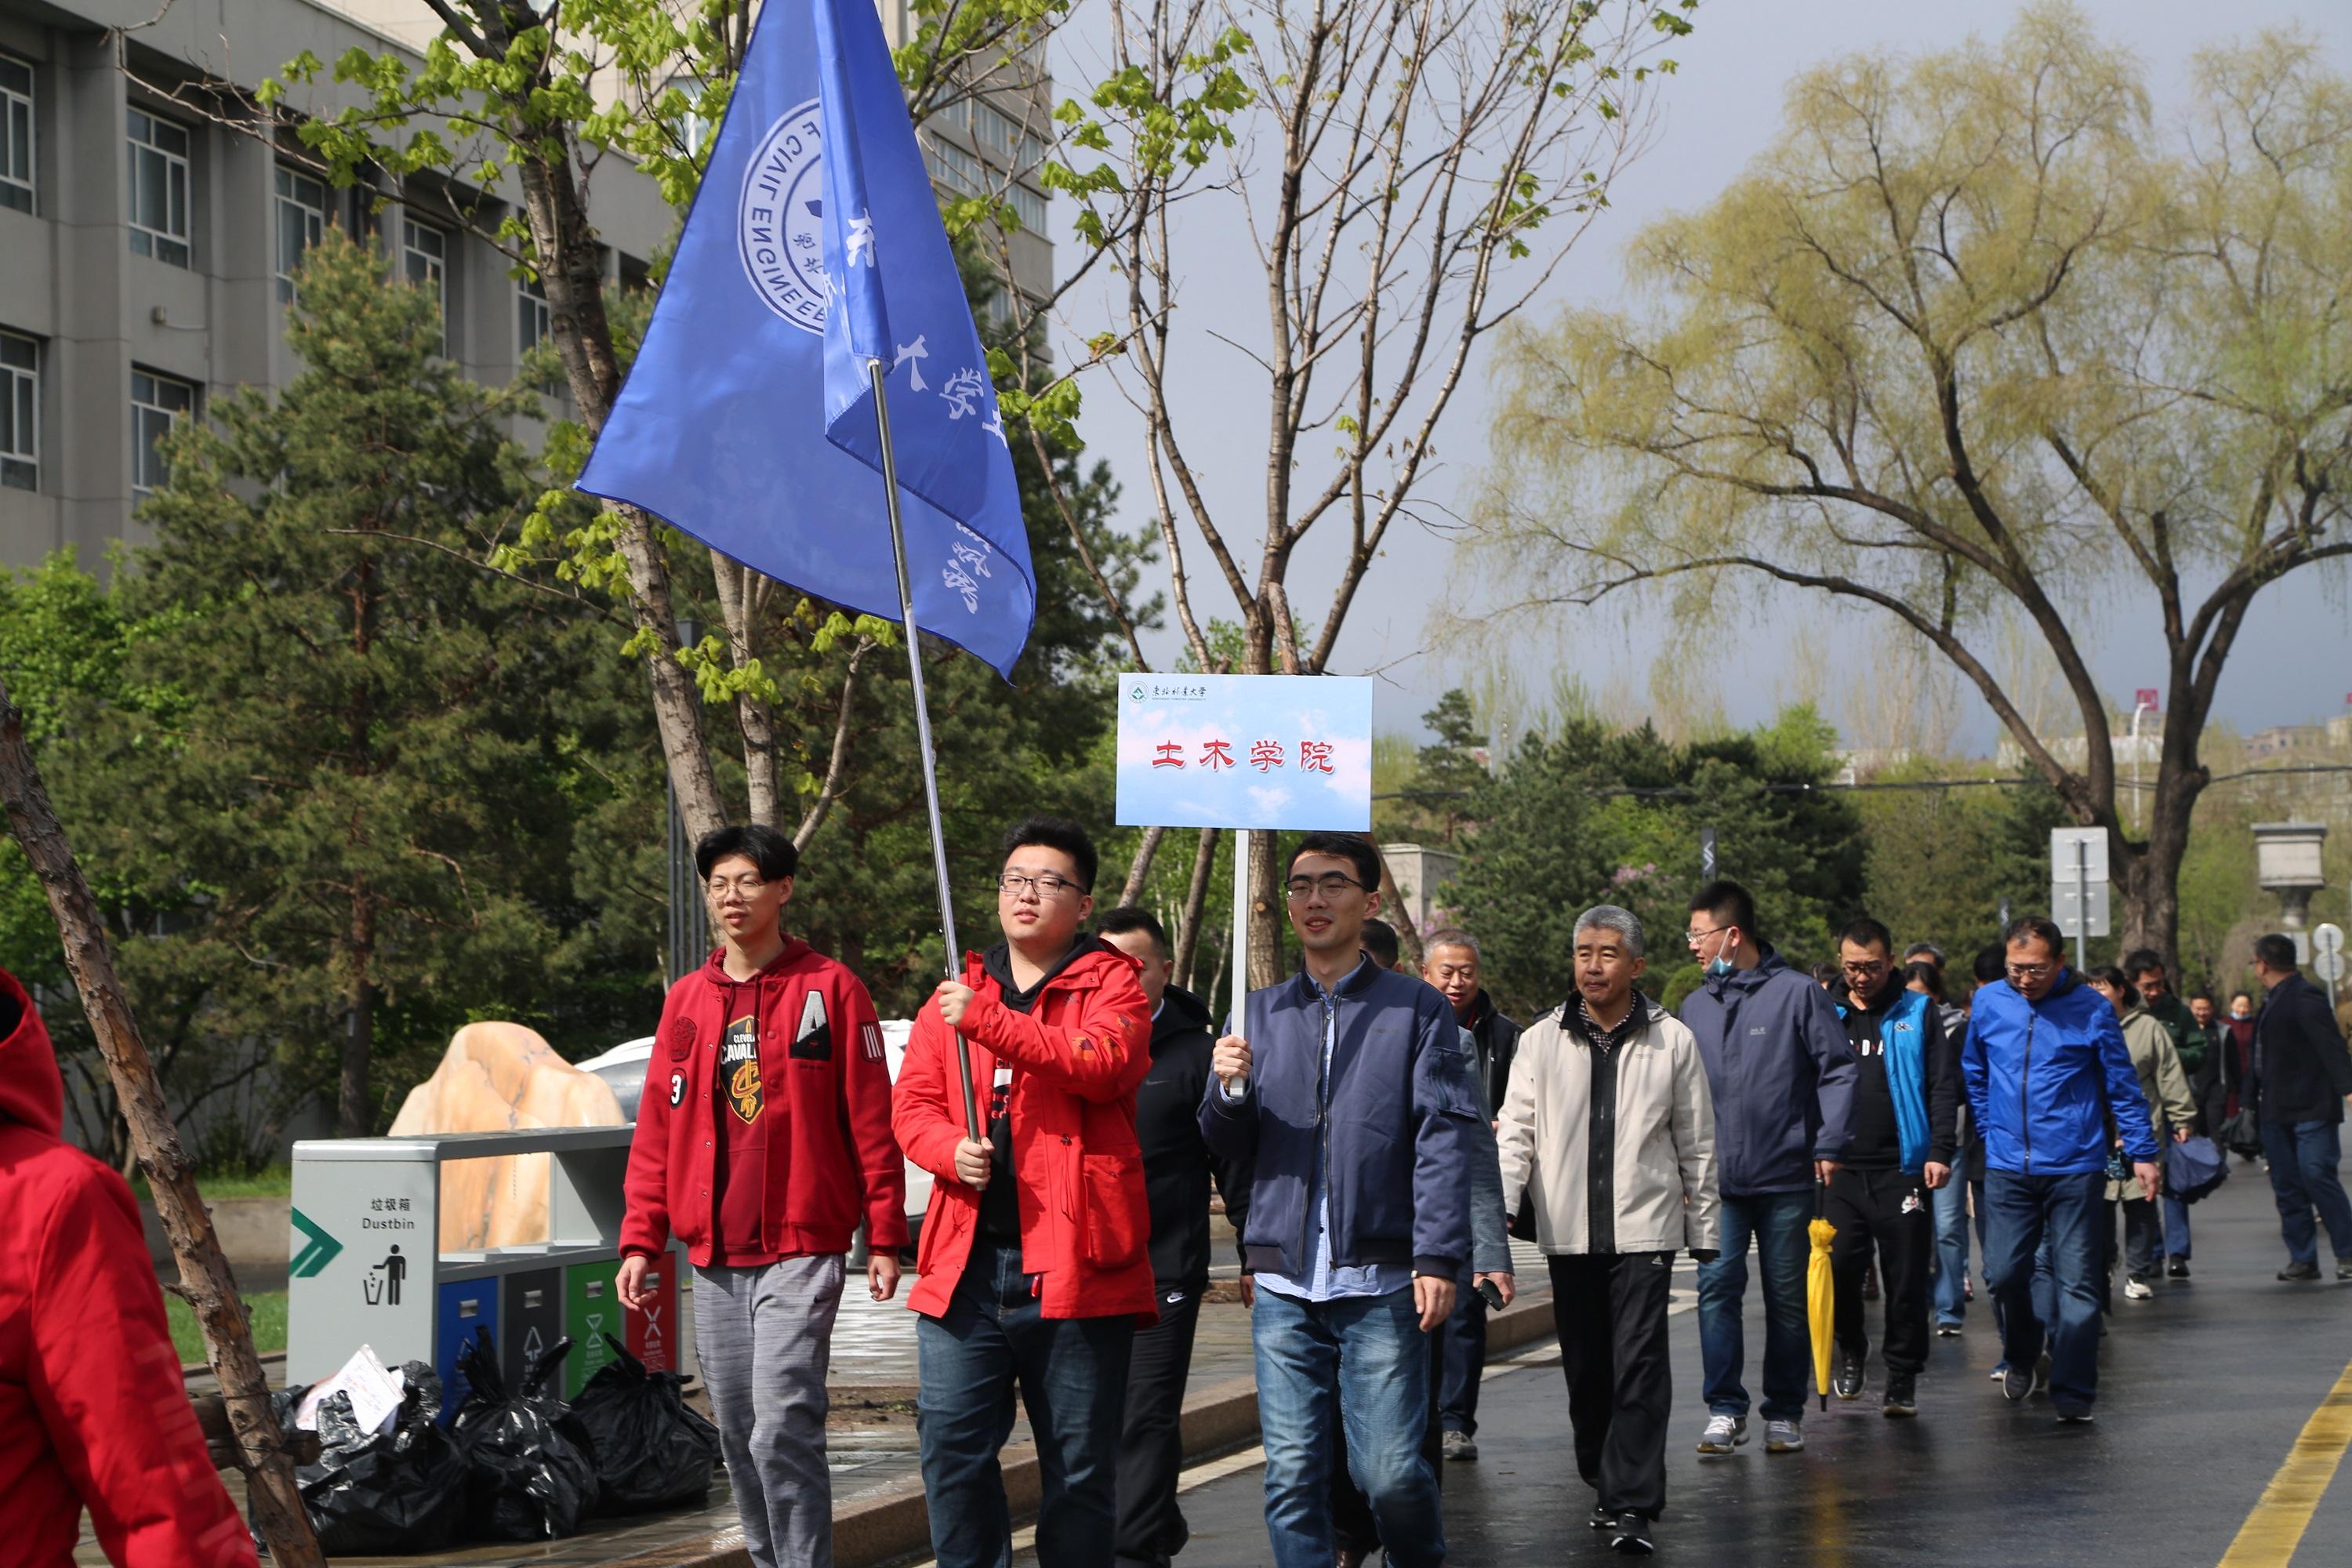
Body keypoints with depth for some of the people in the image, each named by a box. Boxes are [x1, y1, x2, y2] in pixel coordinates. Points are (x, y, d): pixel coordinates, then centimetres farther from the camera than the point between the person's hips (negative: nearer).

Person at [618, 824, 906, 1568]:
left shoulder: (829, 989, -1)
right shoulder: (687, 999, 12)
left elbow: (870, 1121, -3)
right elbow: (657, 1130, 13)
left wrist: (884, 1238, -6)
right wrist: (641, 1240, 6)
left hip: (801, 1249, -5)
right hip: (714, 1256, 5)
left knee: (783, 1427, -15)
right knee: (737, 1435, 8)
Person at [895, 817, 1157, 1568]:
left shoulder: (1110, 983, 3)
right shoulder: (957, 992, 16)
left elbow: (1103, 1063, -17)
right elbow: (913, 1104, 14)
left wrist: (986, 1019, -19)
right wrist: (952, 1149, -8)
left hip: (1073, 1261, -3)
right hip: (966, 1260, 4)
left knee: (1080, 1463, 4)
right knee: (952, 1445, 0)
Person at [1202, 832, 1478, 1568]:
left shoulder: (1417, 1009, 5)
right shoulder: (1261, 1012, 15)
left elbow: (1442, 1143, -2)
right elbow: (1230, 1143, 14)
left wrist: (1438, 1259, -12)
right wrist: (1230, 1090, -8)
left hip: (1380, 1283, -3)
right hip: (1284, 1284, 3)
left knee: (1390, 1472, -5)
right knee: (1292, 1473, 1)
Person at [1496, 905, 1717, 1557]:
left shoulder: (1672, 1041, 3)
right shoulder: (1542, 1041, 4)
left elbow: (1697, 1143, 8)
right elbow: (1517, 1130, 4)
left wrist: (1705, 1229, 9)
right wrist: (1501, 1203, -10)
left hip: (1645, 1229, -2)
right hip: (1568, 1230, 2)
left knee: (1639, 1366, -9)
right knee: (1584, 1367, 8)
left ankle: (1632, 1505, -10)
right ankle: (1603, 1482, 24)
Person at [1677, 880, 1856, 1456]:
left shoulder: (1797, 993, -3)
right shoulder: (1695, 1006, 10)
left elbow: (1837, 1070, -3)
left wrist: (1829, 1145, -11)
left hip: (1787, 1178, -3)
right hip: (1717, 1179, 3)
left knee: (1787, 1298, 5)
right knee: (1716, 1288, -6)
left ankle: (1785, 1413, 15)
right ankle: (1725, 1409, 1)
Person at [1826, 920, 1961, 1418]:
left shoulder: (1918, 1013, 6)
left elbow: (1943, 1086, 2)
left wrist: (1940, 1151, -8)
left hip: (1903, 1168, -2)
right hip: (1839, 1170, 2)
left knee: (1906, 1279, 0)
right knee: (1836, 1266, -7)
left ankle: (1903, 1377, 11)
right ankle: (1851, 1348, 19)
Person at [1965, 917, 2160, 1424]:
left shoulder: (2090, 1008, -5)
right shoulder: (1989, 1003, 3)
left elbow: (2122, 1085, 2)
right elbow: (1974, 1072, 20)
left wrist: (2142, 1153, 0)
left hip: (2075, 1168, -3)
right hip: (2007, 1167, 3)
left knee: (2076, 1283, -1)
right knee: (2004, 1273, 1)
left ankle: (2073, 1395, 4)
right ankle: (2021, 1357, 30)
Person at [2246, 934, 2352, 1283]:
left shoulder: (2306, 998, -12)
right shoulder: (2272, 1001, 16)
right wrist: (2254, 1103, 22)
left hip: (2310, 1110, -9)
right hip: (2275, 1111, 9)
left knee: (2317, 1176, -12)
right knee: (2287, 1187, 6)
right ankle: (2303, 1258, 9)